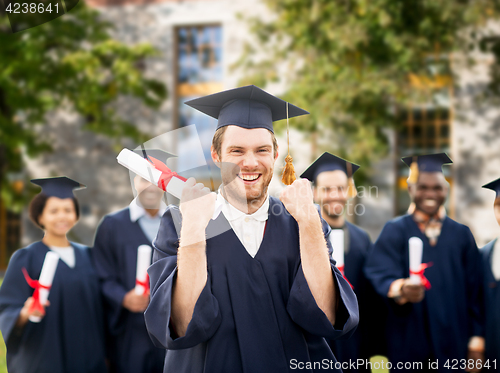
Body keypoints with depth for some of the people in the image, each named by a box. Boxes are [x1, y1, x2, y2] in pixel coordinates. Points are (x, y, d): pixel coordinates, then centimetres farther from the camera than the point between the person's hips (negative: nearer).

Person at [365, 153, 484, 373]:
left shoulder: (461, 235, 8)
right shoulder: (395, 232, 1)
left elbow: (474, 292, 6)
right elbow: (382, 274, -14)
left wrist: (476, 342, -2)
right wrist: (400, 289, -36)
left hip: (454, 346, 2)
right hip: (410, 344, -2)